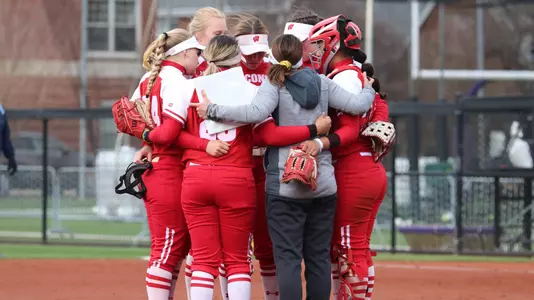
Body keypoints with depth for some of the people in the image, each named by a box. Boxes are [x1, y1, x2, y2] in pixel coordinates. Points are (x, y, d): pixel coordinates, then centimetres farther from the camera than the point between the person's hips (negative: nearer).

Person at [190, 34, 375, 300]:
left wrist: (213, 110, -18)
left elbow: (257, 112, -24)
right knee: (319, 258, 10)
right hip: (324, 185, 4)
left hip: (285, 186, -4)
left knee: (288, 258, -4)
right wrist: (369, 90, 25)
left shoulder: (274, 84, -6)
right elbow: (357, 105, 4)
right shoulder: (322, 83, 6)